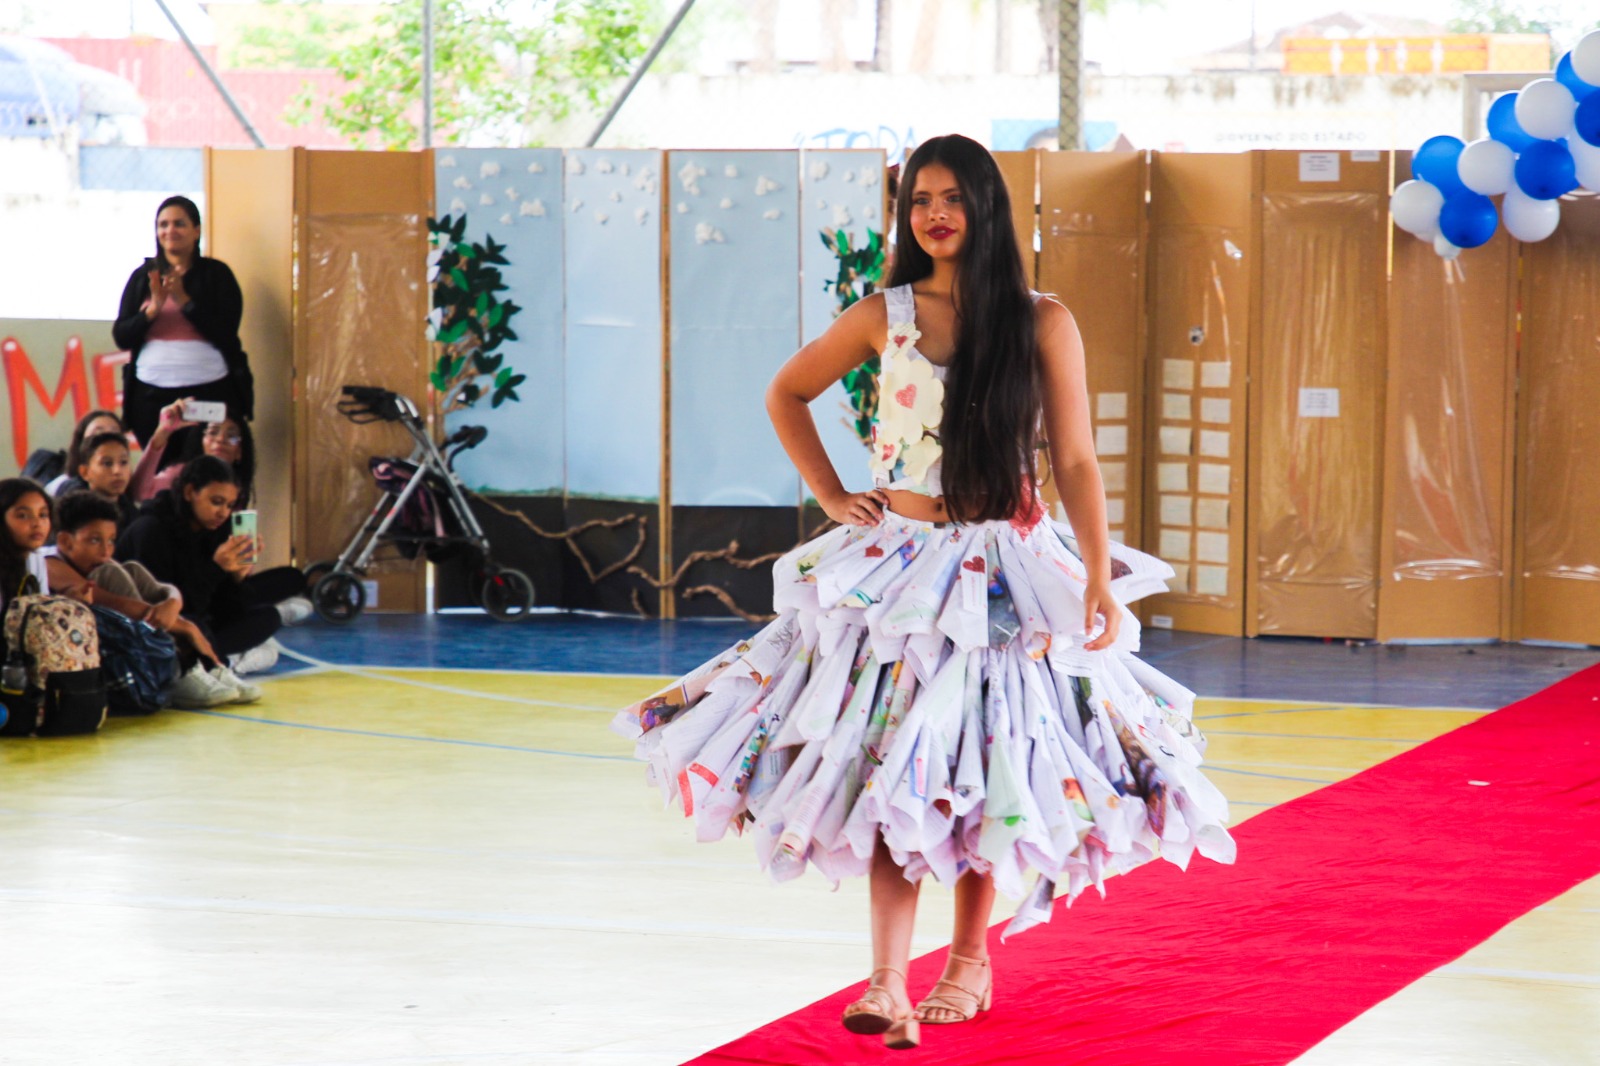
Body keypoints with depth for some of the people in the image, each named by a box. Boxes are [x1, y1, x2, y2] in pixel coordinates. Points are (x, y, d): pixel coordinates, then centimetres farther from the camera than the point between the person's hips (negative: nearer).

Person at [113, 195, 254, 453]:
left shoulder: (216, 274, 3)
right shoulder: (143, 276, 11)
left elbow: (226, 333, -6)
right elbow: (121, 336, 5)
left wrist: (184, 300, -12)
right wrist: (154, 308, -11)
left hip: (209, 392, -2)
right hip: (151, 393, 3)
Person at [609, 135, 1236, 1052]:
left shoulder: (1042, 324, -2)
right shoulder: (885, 318, 2)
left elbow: (1076, 462, -4)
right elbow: (787, 396, 17)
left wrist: (1099, 578, -13)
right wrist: (833, 498, 8)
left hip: (1007, 569, -1)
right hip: (901, 563, 1)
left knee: (981, 769, 8)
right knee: (892, 767, -7)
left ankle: (970, 956, 26)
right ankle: (888, 985, -12)